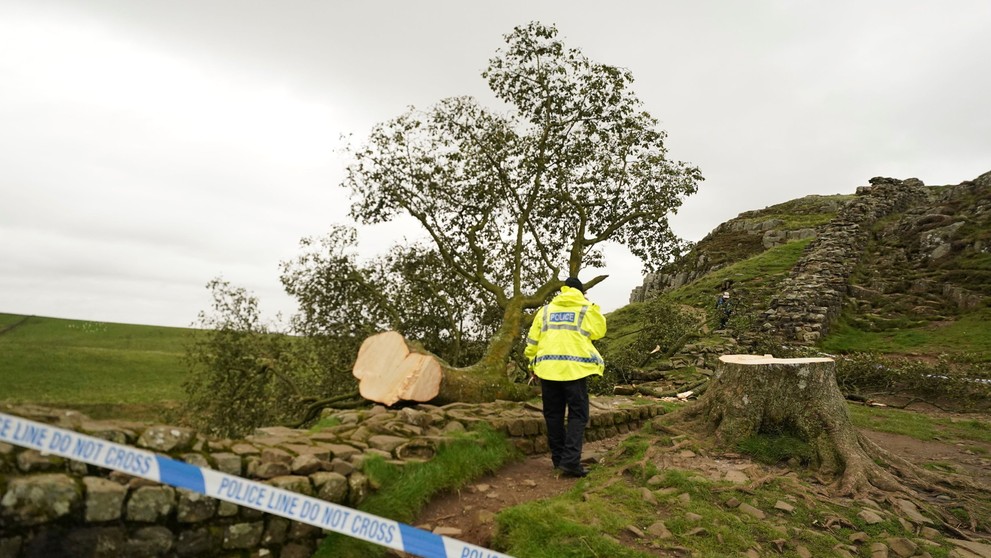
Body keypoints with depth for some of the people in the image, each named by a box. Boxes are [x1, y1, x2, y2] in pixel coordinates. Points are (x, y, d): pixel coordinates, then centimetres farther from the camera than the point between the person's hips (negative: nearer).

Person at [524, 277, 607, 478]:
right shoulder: (586, 309, 4)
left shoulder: (545, 310, 13)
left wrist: (533, 362, 19)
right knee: (577, 415, 1)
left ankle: (558, 457, 19)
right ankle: (570, 460, -10)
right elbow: (599, 331, 14)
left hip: (548, 368, 3)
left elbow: (533, 339, 11)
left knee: (553, 414, 12)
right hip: (575, 368, -3)